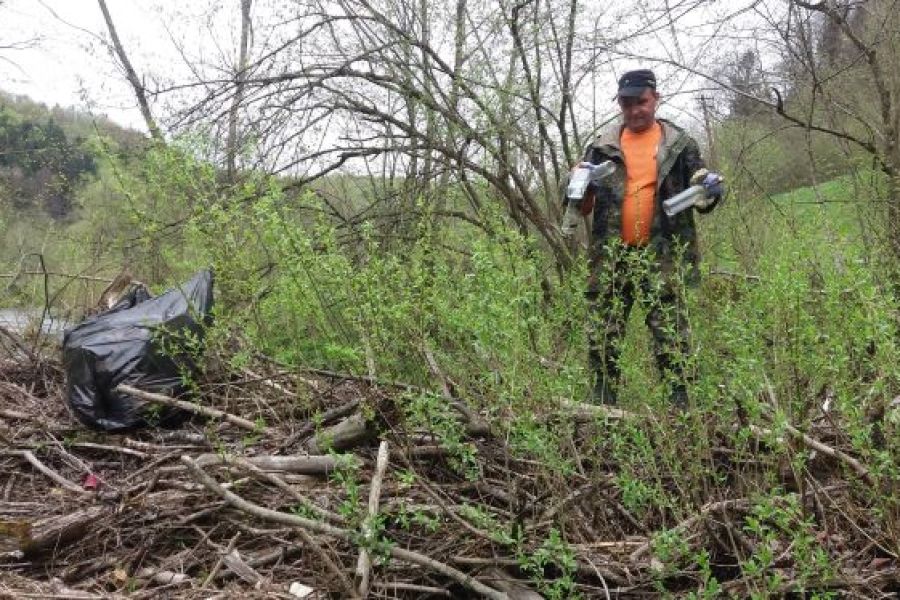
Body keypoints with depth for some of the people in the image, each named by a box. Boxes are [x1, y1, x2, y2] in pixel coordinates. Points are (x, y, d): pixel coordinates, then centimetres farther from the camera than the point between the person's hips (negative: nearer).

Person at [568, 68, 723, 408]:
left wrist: (711, 191, -10)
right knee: (603, 339, 5)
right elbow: (582, 206, 14)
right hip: (611, 256, 2)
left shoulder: (679, 144, 8)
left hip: (661, 255, -2)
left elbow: (699, 198, 14)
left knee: (671, 338, -1)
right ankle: (602, 406, 15)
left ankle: (681, 408, 6)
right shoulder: (603, 147, 11)